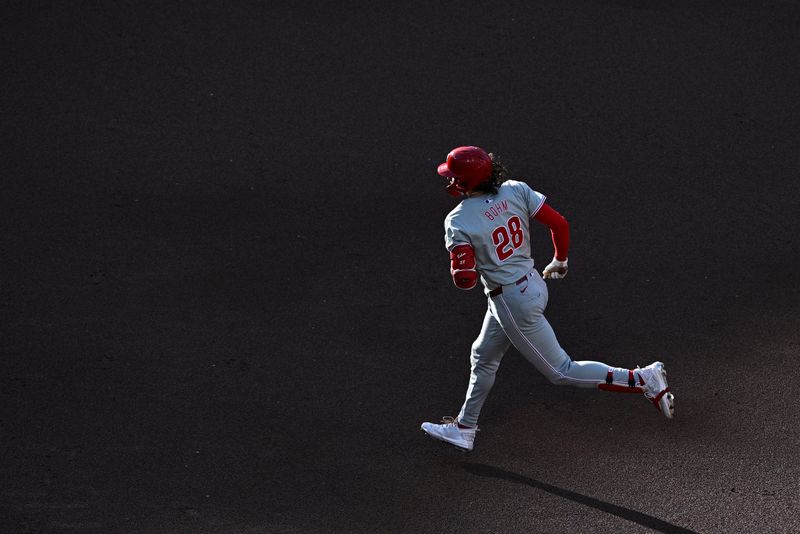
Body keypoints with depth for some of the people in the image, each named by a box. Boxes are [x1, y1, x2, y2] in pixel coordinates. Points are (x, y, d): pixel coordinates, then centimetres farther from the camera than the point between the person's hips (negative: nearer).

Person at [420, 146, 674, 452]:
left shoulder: (457, 222, -21)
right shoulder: (516, 191, -6)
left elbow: (465, 280, -25)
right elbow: (559, 224, -4)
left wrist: (457, 264, -1)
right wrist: (560, 262, 14)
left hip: (512, 303, -9)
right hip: (534, 285, 9)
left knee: (561, 372, 5)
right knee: (483, 357, 25)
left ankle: (643, 380, 1)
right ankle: (464, 429, 39)